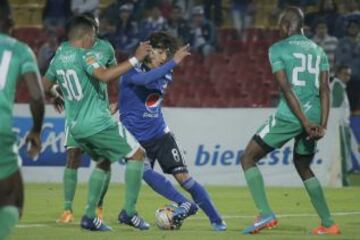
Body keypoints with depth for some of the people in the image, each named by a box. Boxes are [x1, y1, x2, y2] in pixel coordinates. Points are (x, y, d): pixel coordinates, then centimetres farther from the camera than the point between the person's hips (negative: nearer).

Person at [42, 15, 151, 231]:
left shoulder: (58, 58, 9)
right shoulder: (85, 56, -14)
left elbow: (45, 87, 22)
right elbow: (105, 76, -32)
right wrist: (136, 59, -29)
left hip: (76, 127, 8)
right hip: (98, 123, -8)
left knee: (104, 162, 25)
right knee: (137, 155, 2)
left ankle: (90, 216, 15)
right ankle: (129, 212, -4)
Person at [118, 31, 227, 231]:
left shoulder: (165, 75, 4)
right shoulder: (132, 72, -14)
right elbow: (144, 79, -39)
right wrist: (173, 62, -45)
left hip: (160, 134, 4)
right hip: (136, 138, -4)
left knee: (183, 176, -6)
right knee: (144, 170, -30)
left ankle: (216, 220, -3)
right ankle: (185, 204, -25)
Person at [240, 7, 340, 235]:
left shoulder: (278, 49, -1)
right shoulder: (318, 50, 14)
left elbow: (287, 88, -11)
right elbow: (325, 89, 5)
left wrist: (305, 122, -13)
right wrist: (323, 125, -1)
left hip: (288, 116, -6)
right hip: (313, 116, 6)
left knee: (248, 159, 5)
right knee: (303, 167, 25)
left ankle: (266, 214, -11)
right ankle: (328, 224, 19)